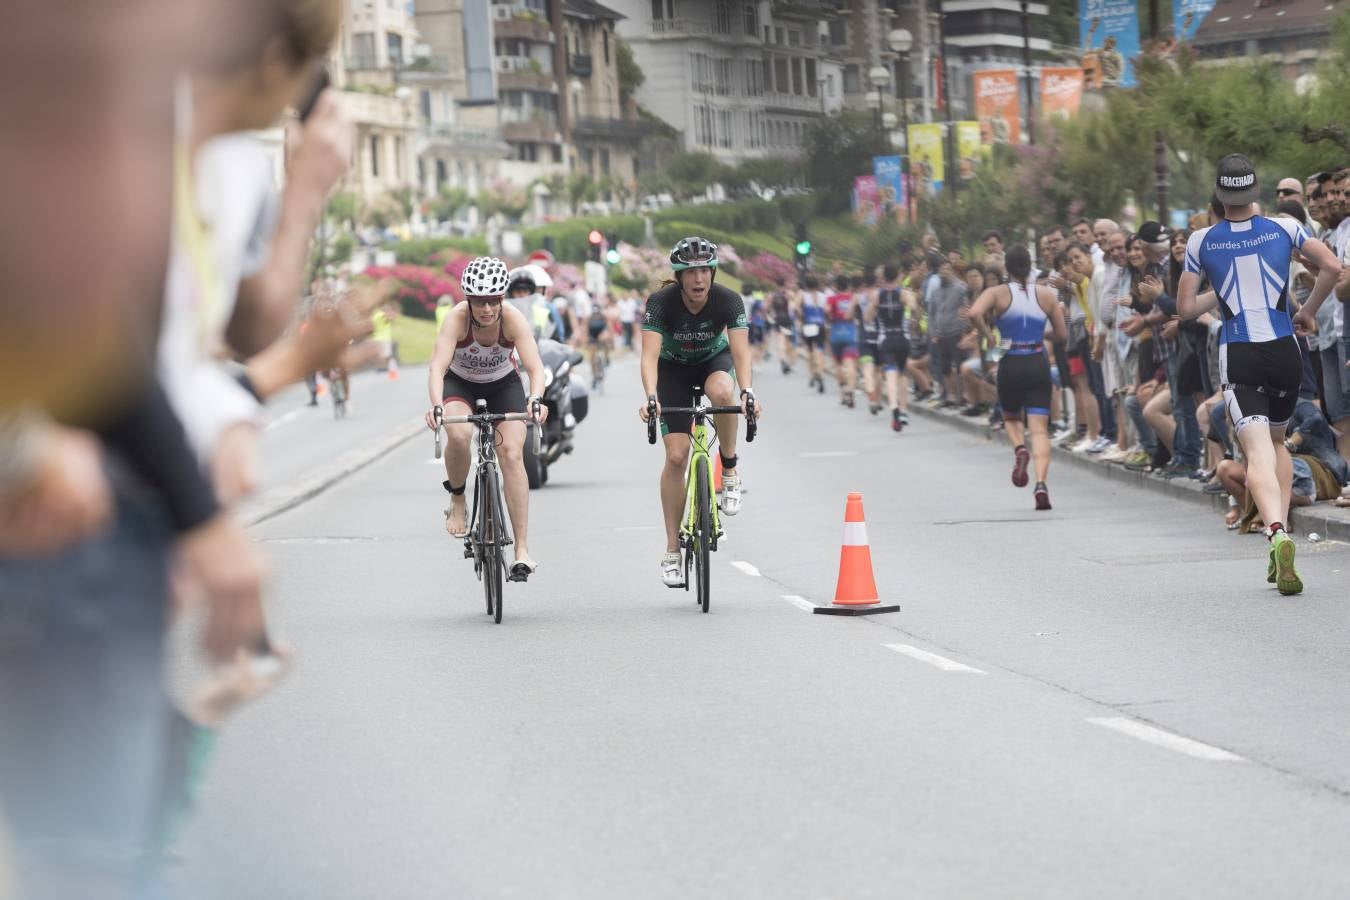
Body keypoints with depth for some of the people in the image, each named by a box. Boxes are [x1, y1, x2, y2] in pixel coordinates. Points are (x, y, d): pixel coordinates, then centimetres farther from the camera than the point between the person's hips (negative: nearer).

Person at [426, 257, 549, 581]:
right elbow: (437, 367, -41)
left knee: (512, 454, -17)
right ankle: (457, 500, -2)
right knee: (459, 436, -32)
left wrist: (535, 399, -57)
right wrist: (436, 406, -59)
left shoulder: (513, 319, -29)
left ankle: (522, 550, -16)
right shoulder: (457, 318, -31)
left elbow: (535, 366, -37)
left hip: (503, 384, 1)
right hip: (459, 382, -1)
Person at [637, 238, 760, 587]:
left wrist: (747, 392, -53)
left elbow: (741, 351, -35)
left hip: (714, 359, 0)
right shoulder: (661, 303, -29)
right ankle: (672, 551, -4)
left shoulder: (729, 301, -27)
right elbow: (650, 355, -37)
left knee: (721, 392, -38)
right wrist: (651, 397, -54)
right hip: (674, 368, 0)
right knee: (676, 456, -12)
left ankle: (730, 469, -13)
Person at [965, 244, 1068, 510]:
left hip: (1010, 365, -1)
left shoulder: (998, 293, -2)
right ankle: (1041, 483, -21)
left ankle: (1020, 449, -8)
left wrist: (988, 336, -5)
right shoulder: (1046, 294, 4)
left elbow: (974, 313, -21)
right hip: (1038, 365, 1)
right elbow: (1062, 336, 6)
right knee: (1039, 429, -2)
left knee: (1011, 418, 25)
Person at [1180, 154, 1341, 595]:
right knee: (1277, 442, 23)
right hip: (1284, 351, 2)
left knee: (1258, 453, -11)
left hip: (1237, 359, -2)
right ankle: (1281, 533, 13)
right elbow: (1332, 267, -5)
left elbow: (1185, 308, 5)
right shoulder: (1283, 228, 3)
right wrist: (1308, 311, 9)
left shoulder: (1202, 241, 2)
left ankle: (1277, 532, -37)